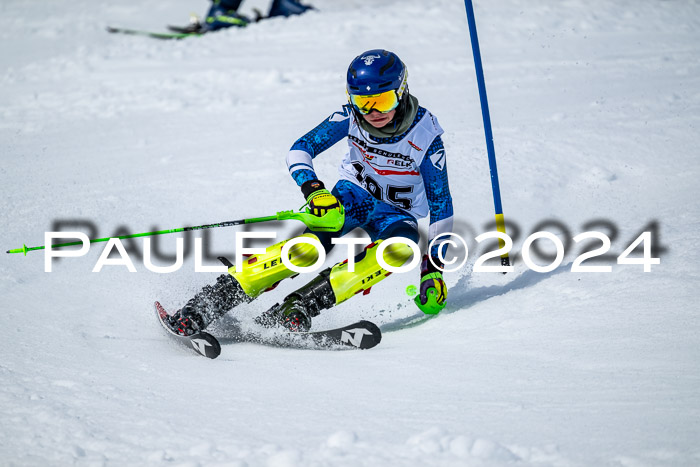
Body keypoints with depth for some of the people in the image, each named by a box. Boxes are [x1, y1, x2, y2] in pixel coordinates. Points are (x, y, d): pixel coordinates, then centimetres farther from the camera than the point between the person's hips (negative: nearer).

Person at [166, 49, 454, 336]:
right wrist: (312, 188, -37)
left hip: (396, 213, 0)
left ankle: (302, 304, -39)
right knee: (310, 246, -31)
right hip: (353, 195, 0)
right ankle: (210, 301, -30)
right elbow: (300, 150, -16)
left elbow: (441, 204, -13)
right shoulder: (351, 117, -17)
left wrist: (434, 269, -17)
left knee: (402, 246, -36)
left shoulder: (426, 136, -20)